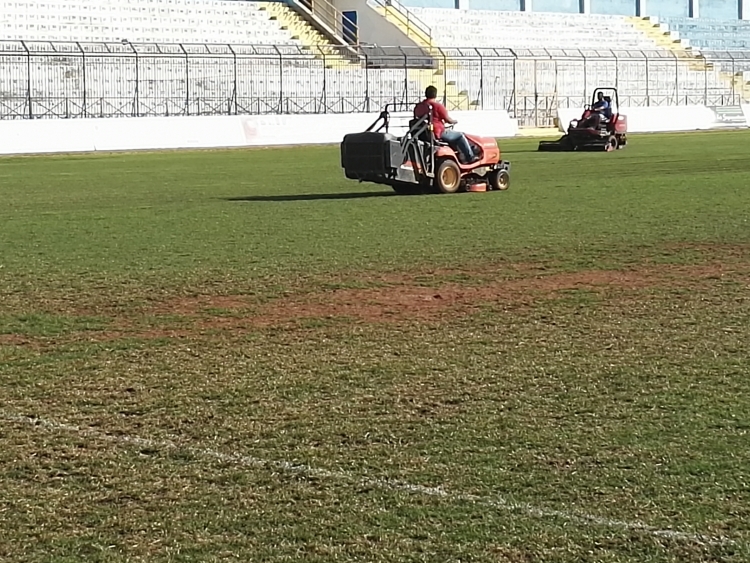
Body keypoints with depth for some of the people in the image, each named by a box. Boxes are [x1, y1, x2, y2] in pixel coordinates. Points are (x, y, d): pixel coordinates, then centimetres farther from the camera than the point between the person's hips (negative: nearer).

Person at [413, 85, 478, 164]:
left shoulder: (418, 107, 5)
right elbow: (448, 120, -13)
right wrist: (454, 121, 12)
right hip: (438, 133, -8)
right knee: (460, 136, 7)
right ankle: (470, 158, 11)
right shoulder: (437, 106, -16)